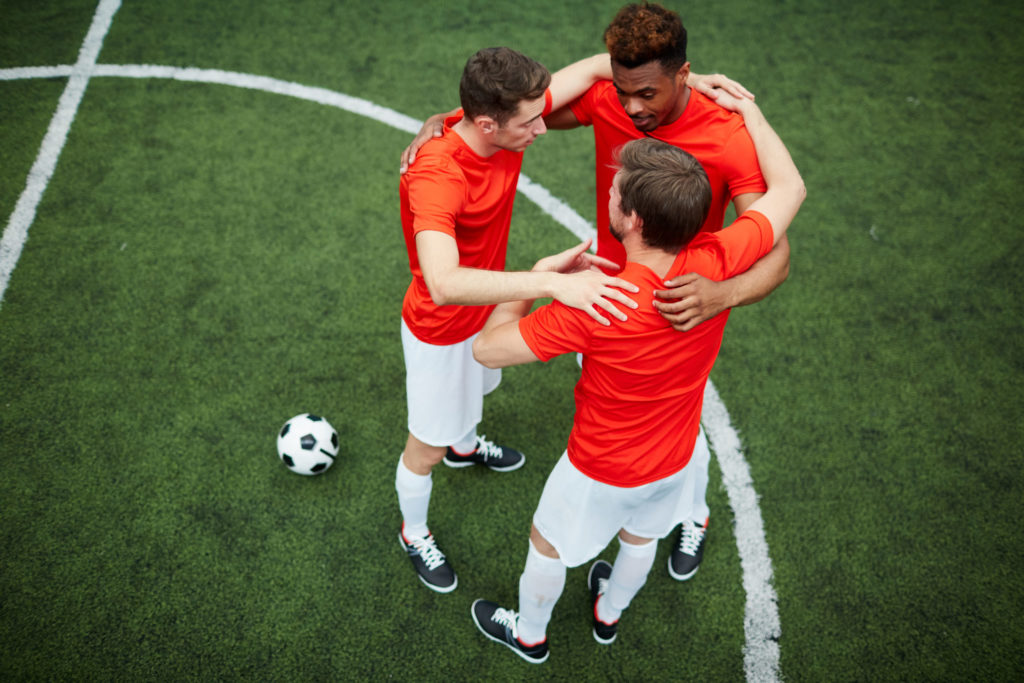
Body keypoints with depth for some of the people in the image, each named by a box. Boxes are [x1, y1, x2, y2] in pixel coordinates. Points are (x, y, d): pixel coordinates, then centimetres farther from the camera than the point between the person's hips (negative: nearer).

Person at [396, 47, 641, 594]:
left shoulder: (505, 121, -19)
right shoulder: (435, 177, -41)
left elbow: (595, 68, -10)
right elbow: (444, 284, -55)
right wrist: (550, 282, -60)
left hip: (487, 306, 7)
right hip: (442, 332, -7)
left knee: (476, 389, 36)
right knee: (427, 447, 15)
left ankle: (465, 447, 71)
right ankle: (414, 534, 45)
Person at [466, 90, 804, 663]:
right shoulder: (717, 264, -27)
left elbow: (488, 348, -30)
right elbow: (790, 189, -9)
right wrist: (748, 110, 0)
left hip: (604, 471, -5)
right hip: (675, 458, 5)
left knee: (548, 544, 25)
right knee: (641, 538, 33)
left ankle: (529, 633, 54)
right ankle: (610, 614, 64)